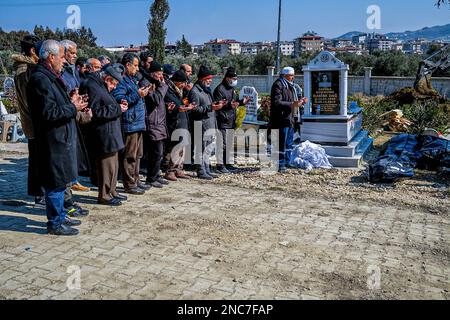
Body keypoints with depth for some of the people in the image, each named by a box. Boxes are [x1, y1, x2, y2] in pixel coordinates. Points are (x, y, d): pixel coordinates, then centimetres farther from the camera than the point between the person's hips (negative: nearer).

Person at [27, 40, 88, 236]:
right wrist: (72, 107, -13)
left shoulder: (51, 77, 15)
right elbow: (49, 113, -23)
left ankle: (60, 216, 29)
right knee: (55, 183, -1)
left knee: (60, 181, 17)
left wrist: (73, 103, 7)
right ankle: (55, 223, 11)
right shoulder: (40, 80, -17)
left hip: (61, 138, 10)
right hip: (53, 140, -10)